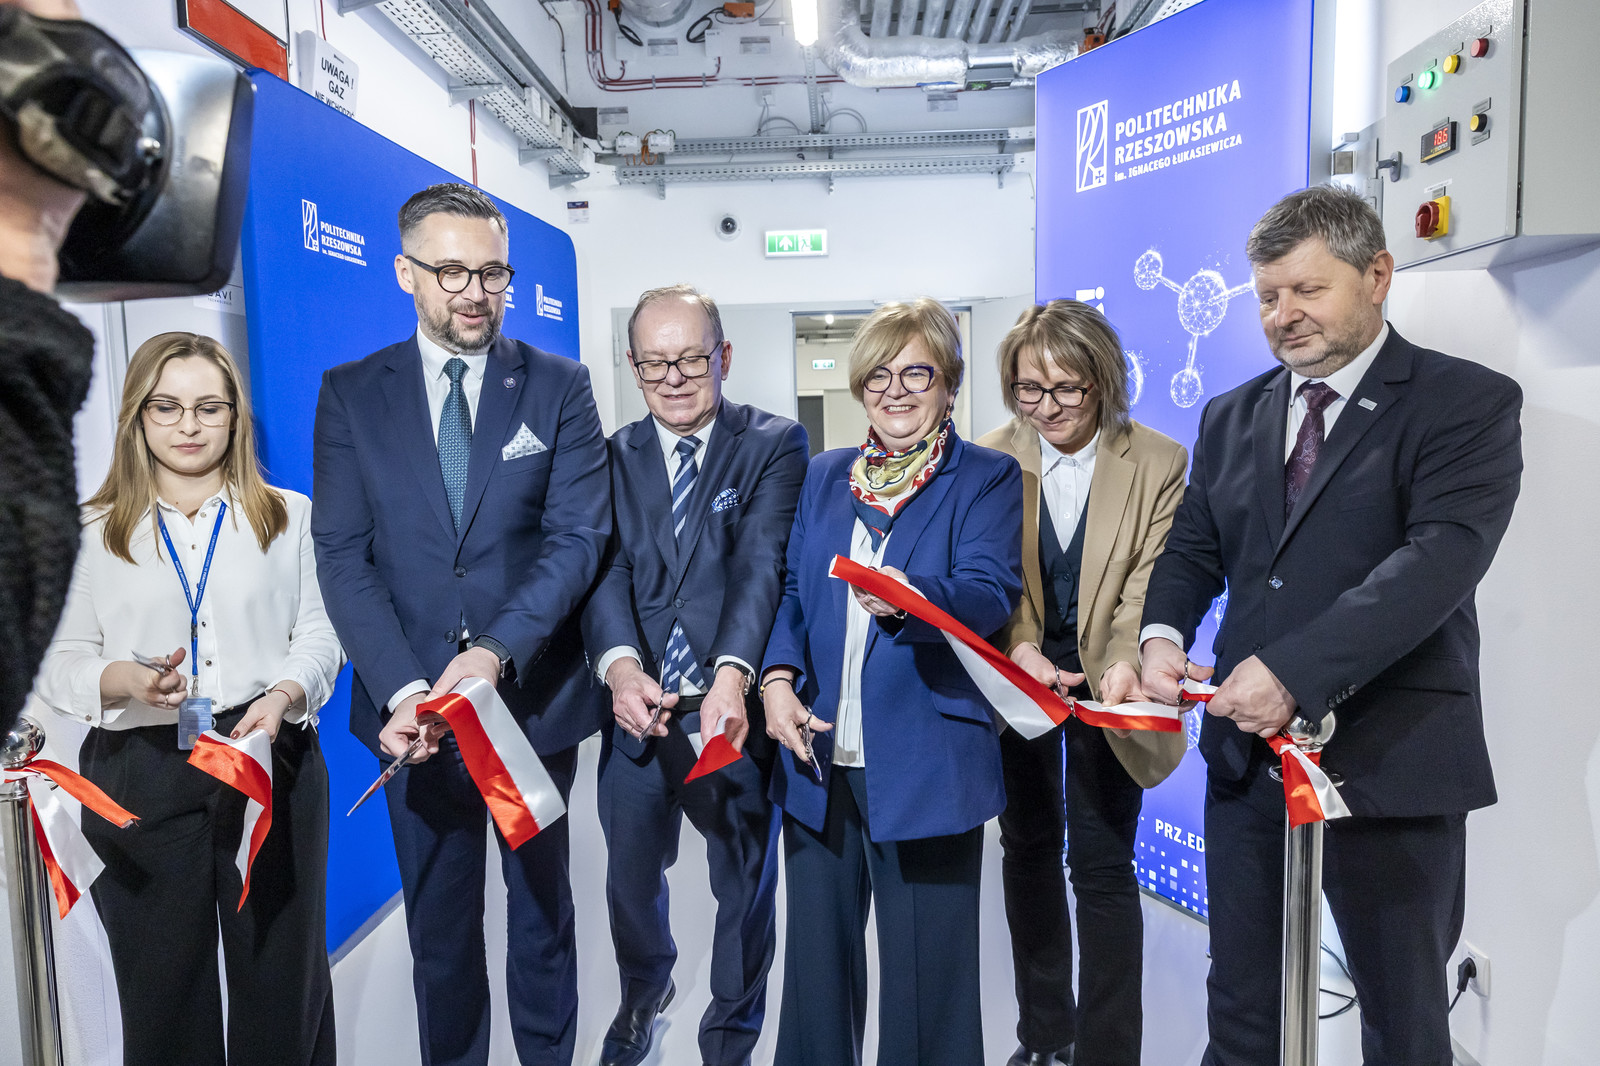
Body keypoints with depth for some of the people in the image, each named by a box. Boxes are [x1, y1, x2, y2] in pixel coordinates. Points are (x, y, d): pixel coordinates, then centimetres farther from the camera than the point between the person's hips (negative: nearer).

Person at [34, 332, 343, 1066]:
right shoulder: (90, 534, 8)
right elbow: (59, 663, 5)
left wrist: (283, 694, -16)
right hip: (140, 778, 0)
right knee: (162, 981, 10)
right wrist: (126, 680, -16)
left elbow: (318, 632, 3)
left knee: (281, 968, 8)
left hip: (271, 762, 0)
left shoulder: (289, 516, 9)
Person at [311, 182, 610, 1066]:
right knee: (438, 922, 17)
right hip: (410, 704, 1)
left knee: (542, 907, 18)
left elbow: (578, 536, -10)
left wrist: (497, 651, -24)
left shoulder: (559, 386, -1)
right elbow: (343, 555, -5)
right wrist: (402, 688, -18)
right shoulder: (351, 392, 1)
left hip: (533, 695, 0)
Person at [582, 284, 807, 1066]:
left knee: (744, 889, 14)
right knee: (630, 879, 22)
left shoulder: (774, 445, -5)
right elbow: (605, 568, -9)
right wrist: (620, 665, -28)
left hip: (736, 710, -3)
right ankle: (645, 991, 55)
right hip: (638, 709, 3)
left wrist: (733, 675, -34)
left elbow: (762, 563, -18)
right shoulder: (611, 457, 4)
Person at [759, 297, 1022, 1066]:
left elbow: (991, 595, -15)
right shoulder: (825, 476, 13)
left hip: (925, 765, -4)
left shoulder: (987, 478, -1)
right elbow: (794, 590, 12)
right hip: (821, 758, 4)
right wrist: (777, 675, -6)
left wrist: (915, 595, -36)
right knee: (817, 958, 17)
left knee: (925, 971, 7)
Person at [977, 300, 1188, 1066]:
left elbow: (1152, 583, -13)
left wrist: (1128, 663, -31)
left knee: (1101, 865, -2)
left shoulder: (1157, 463, -8)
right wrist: (1019, 649, -26)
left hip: (1105, 685, -2)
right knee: (1028, 851, 15)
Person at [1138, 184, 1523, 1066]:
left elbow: (1441, 558, -19)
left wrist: (1295, 670, -28)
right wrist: (1163, 632, -9)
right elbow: (1193, 549, 12)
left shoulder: (1467, 403, -6)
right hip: (1247, 753, 5)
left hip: (1390, 760, -4)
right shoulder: (1231, 417, 11)